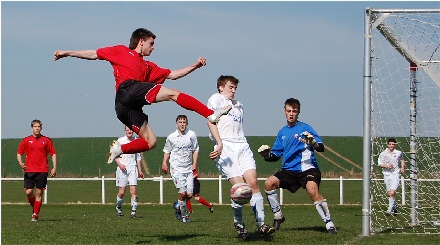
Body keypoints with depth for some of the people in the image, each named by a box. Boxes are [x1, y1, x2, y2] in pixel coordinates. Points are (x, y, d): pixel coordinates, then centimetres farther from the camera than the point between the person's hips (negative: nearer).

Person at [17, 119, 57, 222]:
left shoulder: (47, 140, 6)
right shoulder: (26, 140, 7)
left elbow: (53, 153, 9)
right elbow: (19, 153, 11)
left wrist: (54, 168, -1)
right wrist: (21, 163, -9)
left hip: (42, 171, -1)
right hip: (29, 170, 1)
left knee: (39, 193, -3)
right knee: (28, 192, -7)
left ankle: (35, 215, 3)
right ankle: (34, 207, 21)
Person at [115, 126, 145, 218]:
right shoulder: (120, 141, 3)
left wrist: (140, 170, 13)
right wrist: (120, 164, -12)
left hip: (133, 168, 1)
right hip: (122, 168, -1)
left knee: (134, 190, -12)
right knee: (122, 192, 0)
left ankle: (134, 211, -8)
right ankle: (118, 207, 25)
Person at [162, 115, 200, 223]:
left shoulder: (192, 135, 4)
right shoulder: (171, 137, 1)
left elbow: (195, 150, 10)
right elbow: (167, 151, 14)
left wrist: (195, 163, -1)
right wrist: (164, 163, 2)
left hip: (189, 168, 3)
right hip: (177, 168, -3)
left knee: (189, 194, -2)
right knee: (182, 193, -14)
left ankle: (178, 206, 28)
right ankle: (184, 215, 0)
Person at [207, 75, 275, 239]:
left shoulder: (238, 105, 31)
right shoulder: (216, 99, 10)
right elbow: (211, 121, -4)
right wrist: (219, 143, -15)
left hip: (242, 145, 6)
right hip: (225, 146, -6)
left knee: (253, 182, -11)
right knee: (239, 186, -16)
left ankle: (261, 225, -16)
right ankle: (239, 225, 0)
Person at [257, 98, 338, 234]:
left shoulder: (305, 128, -4)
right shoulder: (283, 132, 15)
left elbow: (321, 147, -13)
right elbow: (276, 155, 19)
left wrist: (313, 143, -36)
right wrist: (267, 155, -3)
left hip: (307, 169, -6)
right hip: (289, 170, 6)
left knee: (312, 191, -30)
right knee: (269, 183, -12)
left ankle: (329, 224, -22)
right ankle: (278, 216, 5)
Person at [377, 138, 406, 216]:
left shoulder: (399, 153, 4)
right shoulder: (383, 154, 2)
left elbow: (402, 160, 24)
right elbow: (379, 164, -2)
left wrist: (402, 168, 8)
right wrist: (387, 166, -18)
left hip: (396, 174, -2)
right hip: (387, 174, 2)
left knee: (392, 192, -18)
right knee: (389, 193, 9)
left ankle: (390, 210, -14)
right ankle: (395, 207, 32)